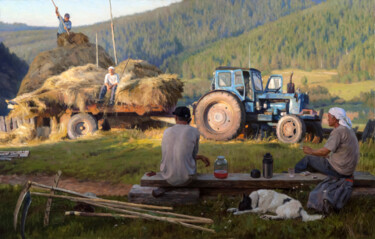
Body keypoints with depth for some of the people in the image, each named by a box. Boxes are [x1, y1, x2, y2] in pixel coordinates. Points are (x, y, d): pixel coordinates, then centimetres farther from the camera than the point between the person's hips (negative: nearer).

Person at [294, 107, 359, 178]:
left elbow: (325, 151, -23)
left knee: (309, 159, 6)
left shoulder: (338, 131, -21)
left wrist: (311, 151, -5)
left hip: (338, 171, -9)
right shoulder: (348, 129, 10)